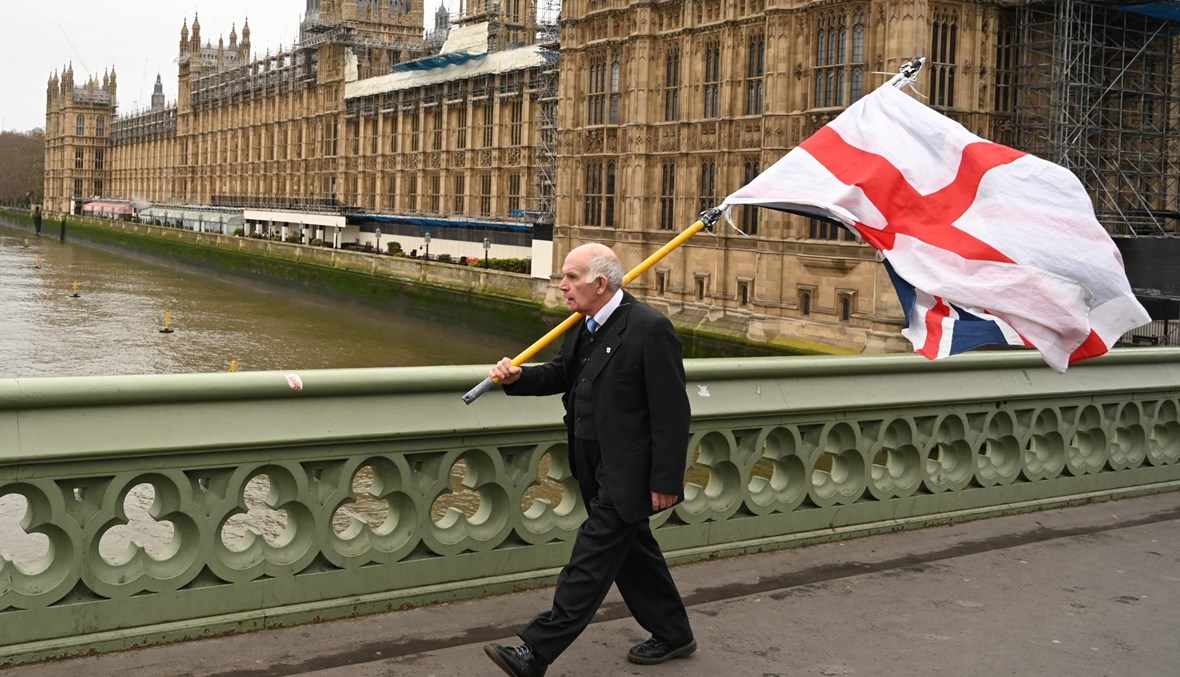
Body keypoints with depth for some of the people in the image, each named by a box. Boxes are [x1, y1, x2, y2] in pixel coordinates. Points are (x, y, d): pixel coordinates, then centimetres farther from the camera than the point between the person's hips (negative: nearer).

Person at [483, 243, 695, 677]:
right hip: (597, 469, 9)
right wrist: (517, 378, -6)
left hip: (627, 473, -9)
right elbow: (561, 374, 15)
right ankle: (672, 633, 36)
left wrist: (665, 480, -18)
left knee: (591, 560, -4)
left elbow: (672, 412, -19)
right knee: (632, 551, 19)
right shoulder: (584, 325, 5)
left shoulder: (649, 328, -20)